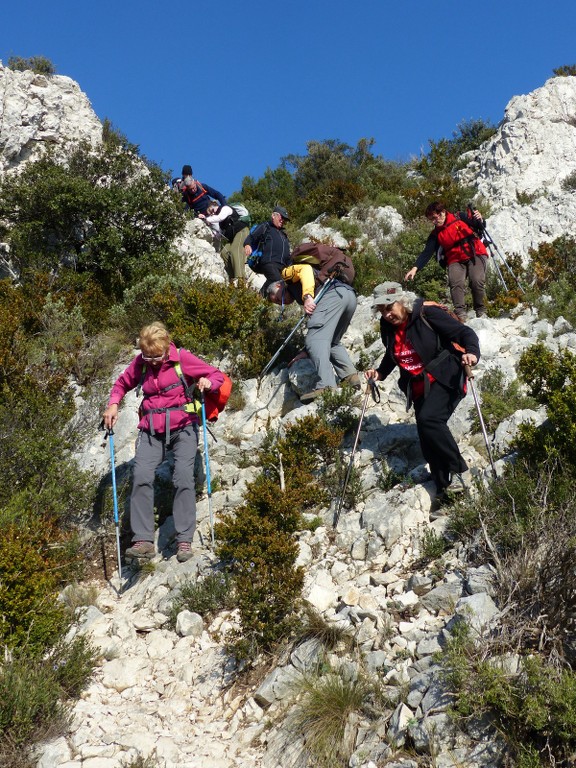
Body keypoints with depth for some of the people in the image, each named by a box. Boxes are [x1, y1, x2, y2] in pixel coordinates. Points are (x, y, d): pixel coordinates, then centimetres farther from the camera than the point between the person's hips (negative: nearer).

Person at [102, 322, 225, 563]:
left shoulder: (182, 358, -6)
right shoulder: (140, 363, 3)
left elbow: (217, 374, 0)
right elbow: (122, 383, 19)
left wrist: (208, 382, -23)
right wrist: (113, 404, 0)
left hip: (182, 427, -3)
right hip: (151, 430, 3)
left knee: (183, 478, -17)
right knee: (141, 477, -17)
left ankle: (184, 540, -11)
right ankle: (143, 540, -16)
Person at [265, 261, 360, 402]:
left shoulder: (288, 274, 21)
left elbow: (305, 269, -4)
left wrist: (307, 296, -15)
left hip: (334, 291, -10)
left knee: (315, 339, -16)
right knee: (332, 342, 23)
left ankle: (326, 386, -31)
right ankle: (350, 375, 6)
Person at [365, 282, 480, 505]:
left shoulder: (427, 315, -15)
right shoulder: (388, 327, 5)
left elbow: (465, 332, -14)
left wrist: (472, 352, -33)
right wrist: (380, 372, 8)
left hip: (445, 378, -7)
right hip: (419, 388, 7)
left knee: (429, 419, -29)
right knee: (427, 439, 2)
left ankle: (456, 469, -14)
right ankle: (443, 490, 10)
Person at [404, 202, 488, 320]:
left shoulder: (460, 217, 5)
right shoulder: (435, 235, 9)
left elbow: (480, 229, 11)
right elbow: (427, 252, 0)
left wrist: (479, 221, -13)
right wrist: (415, 268, -15)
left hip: (475, 254, -2)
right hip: (456, 260, 2)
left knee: (477, 281, -24)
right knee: (456, 283, -26)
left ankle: (481, 311, -8)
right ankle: (460, 314, -32)